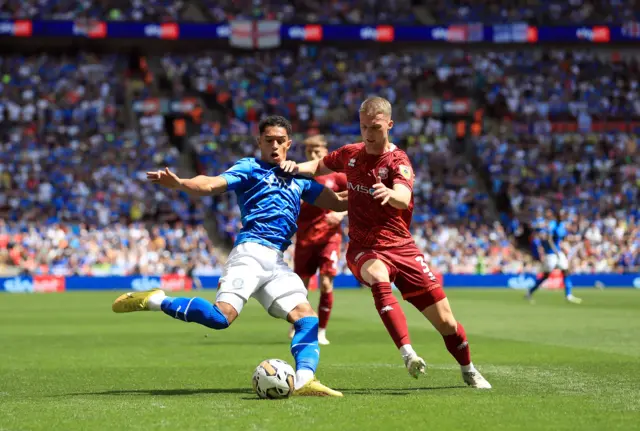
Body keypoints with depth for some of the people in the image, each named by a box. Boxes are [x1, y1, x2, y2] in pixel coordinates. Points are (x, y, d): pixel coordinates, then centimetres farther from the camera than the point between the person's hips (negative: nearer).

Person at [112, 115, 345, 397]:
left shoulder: (298, 179, 25)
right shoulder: (250, 168, 7)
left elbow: (338, 202, 30)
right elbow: (212, 184, -9)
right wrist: (179, 184, -28)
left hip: (276, 262, 6)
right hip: (251, 250, -6)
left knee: (307, 318, -8)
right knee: (222, 316, -23)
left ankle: (304, 381, -15)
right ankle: (155, 301, -9)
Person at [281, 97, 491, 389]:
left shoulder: (398, 162, -10)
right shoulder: (350, 154, 4)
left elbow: (404, 198, -32)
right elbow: (319, 166, 25)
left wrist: (390, 194, -56)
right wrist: (296, 167, 3)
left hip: (400, 247, -1)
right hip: (363, 249, 1)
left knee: (445, 320, -3)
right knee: (379, 278, -38)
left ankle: (468, 371, 26)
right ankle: (407, 354, -43)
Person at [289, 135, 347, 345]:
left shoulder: (336, 176, 0)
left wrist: (342, 213, -13)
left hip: (329, 236, -2)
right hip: (304, 238, 2)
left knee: (326, 284, -10)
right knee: (301, 285, 6)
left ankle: (321, 331, 2)